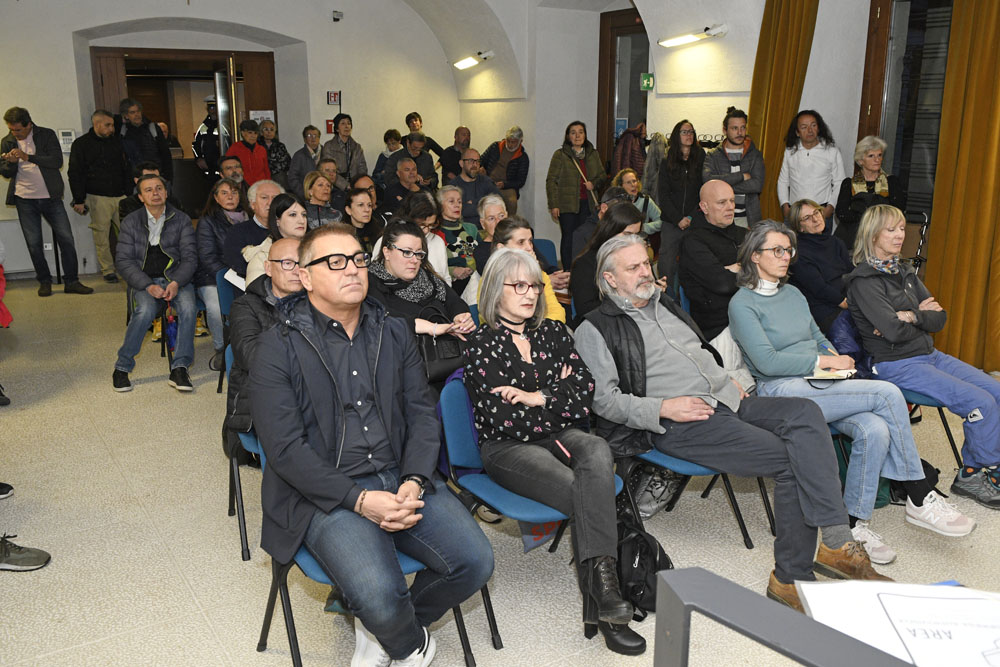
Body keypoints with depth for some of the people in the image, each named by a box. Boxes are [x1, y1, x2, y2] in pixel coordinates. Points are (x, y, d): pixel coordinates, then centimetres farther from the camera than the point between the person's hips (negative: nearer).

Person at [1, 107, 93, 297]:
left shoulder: (46, 135, -2)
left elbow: (57, 161, -13)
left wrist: (27, 157, -20)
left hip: (50, 196, -2)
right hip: (24, 199, 2)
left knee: (66, 238, -4)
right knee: (34, 243, 4)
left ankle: (71, 281, 4)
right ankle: (44, 282, 17)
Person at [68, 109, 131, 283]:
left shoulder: (116, 141, 14)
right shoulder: (81, 144, 2)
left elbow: (126, 169, 19)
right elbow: (74, 174, 0)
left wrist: (129, 193, 12)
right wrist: (79, 200, -6)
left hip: (120, 196, 4)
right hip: (98, 198, -3)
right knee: (102, 235, -2)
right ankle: (108, 270, 7)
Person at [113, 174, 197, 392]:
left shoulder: (181, 219, 6)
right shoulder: (131, 222, 6)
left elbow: (190, 257, 1)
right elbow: (123, 260, 0)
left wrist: (176, 283, -18)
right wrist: (148, 286, -16)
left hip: (175, 278, 1)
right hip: (144, 280, 0)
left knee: (188, 308, -31)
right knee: (145, 310, -32)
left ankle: (179, 368, -23)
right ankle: (122, 368, -15)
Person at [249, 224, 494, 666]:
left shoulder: (395, 332, 11)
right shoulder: (278, 347, -3)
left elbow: (422, 412, 8)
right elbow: (285, 447, -10)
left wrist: (414, 481, -10)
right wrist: (360, 500, -17)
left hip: (401, 477, 5)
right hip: (327, 493, -4)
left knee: (474, 561, -13)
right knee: (379, 594, -27)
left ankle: (381, 627, 14)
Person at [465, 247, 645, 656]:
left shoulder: (554, 332, 14)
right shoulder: (481, 346, -1)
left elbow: (585, 392, 3)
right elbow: (503, 420, -11)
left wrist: (538, 398, -11)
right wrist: (559, 399, -3)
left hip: (558, 437, 4)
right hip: (506, 450, -4)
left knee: (597, 451, -32)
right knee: (587, 493, -29)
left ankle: (600, 588, -39)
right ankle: (604, 601, -23)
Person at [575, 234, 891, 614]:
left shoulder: (665, 305, 24)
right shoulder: (596, 330, 1)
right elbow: (603, 398, -8)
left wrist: (729, 382, 14)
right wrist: (663, 408, -16)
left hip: (726, 400, 7)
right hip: (678, 425, -7)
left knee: (805, 413, -20)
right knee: (790, 460, -21)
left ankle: (836, 540, -24)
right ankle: (793, 576, -15)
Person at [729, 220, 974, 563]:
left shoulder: (793, 294, 19)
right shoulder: (742, 304, -4)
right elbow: (766, 361, -13)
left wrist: (834, 355, 5)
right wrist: (823, 361, -11)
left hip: (819, 386, 7)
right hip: (782, 391, -7)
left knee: (874, 430, -25)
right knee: (888, 393, -21)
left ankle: (854, 524, -14)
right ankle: (920, 499, -9)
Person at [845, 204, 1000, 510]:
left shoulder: (905, 272, 13)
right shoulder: (864, 281, -12)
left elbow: (940, 319, 5)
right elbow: (893, 330, -23)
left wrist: (910, 317, -13)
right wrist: (922, 315, -5)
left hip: (929, 355, 8)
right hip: (896, 365, -8)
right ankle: (973, 474, 3)